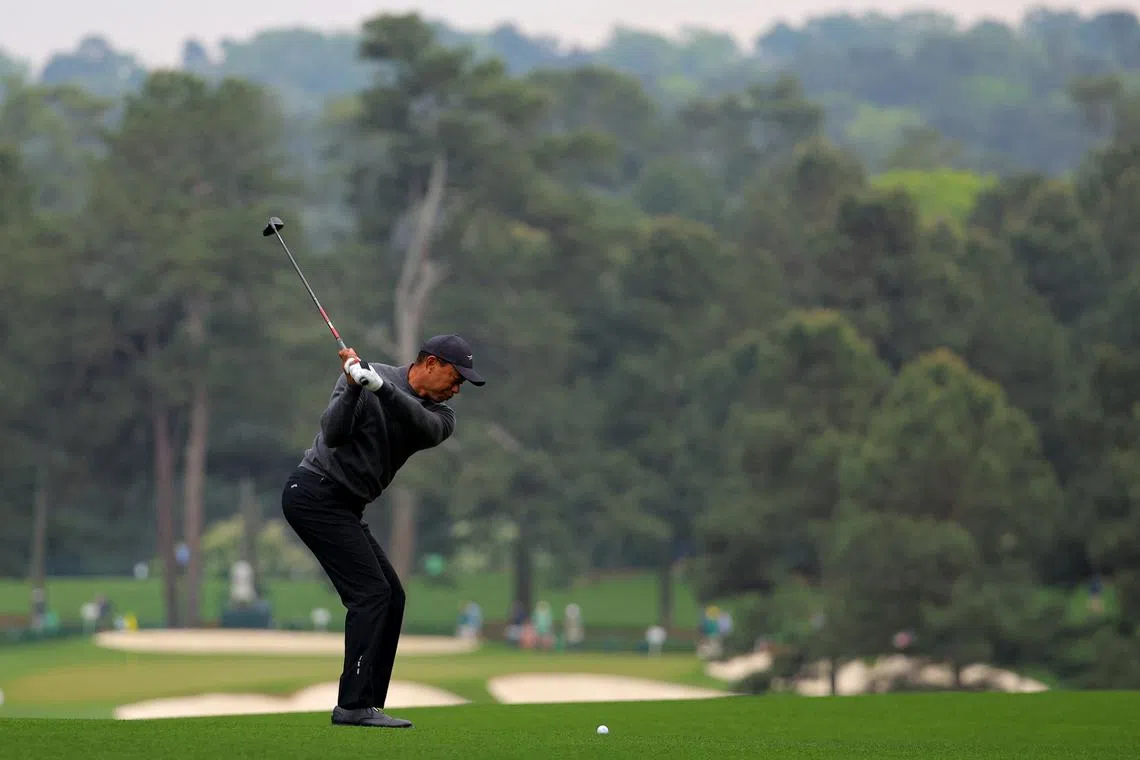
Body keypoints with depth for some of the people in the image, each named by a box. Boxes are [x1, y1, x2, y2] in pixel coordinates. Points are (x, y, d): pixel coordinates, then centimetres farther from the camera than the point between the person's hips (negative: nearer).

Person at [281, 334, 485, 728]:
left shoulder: (440, 415, 6)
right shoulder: (362, 375, -9)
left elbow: (426, 426, -20)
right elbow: (333, 434, -20)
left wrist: (381, 386, -35)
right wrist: (355, 386, -33)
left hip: (343, 508, 8)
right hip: (315, 492, -8)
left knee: (392, 597, 6)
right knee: (371, 593, -15)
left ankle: (366, 704, 7)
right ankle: (354, 705, -17)